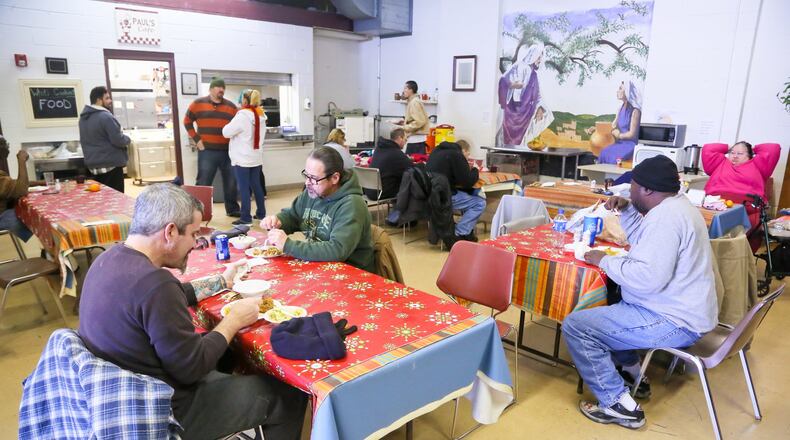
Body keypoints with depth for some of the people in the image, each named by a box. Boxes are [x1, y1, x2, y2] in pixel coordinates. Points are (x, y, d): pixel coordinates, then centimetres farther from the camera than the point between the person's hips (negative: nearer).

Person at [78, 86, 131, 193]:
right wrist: (128, 139, 0)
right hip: (110, 164, -9)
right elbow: (118, 141, -20)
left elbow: (84, 141, 21)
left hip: (93, 164, 9)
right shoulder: (106, 116, -17)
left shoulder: (83, 117, 12)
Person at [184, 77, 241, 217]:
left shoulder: (231, 106, 8)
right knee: (203, 183, 3)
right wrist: (197, 139, -2)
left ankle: (232, 209, 21)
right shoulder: (198, 103, 2)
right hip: (207, 151, -3)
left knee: (231, 182, 8)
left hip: (227, 151, 3)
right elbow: (187, 122, 6)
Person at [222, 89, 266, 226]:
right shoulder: (260, 115, 8)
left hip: (242, 158, -7)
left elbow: (226, 132, -13)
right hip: (256, 158, 7)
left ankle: (246, 217, -2)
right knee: (256, 185, 14)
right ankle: (261, 213, 20)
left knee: (243, 187, -3)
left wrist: (228, 125, 7)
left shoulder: (243, 115, -14)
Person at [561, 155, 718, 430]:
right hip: (679, 307, 11)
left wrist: (603, 260, -18)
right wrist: (626, 210, 10)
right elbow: (644, 243, 25)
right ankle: (630, 374, 27)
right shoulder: (675, 205, 10)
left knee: (575, 325, -16)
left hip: (674, 322, -11)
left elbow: (647, 278, -32)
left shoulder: (666, 217, -24)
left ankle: (618, 405, -7)